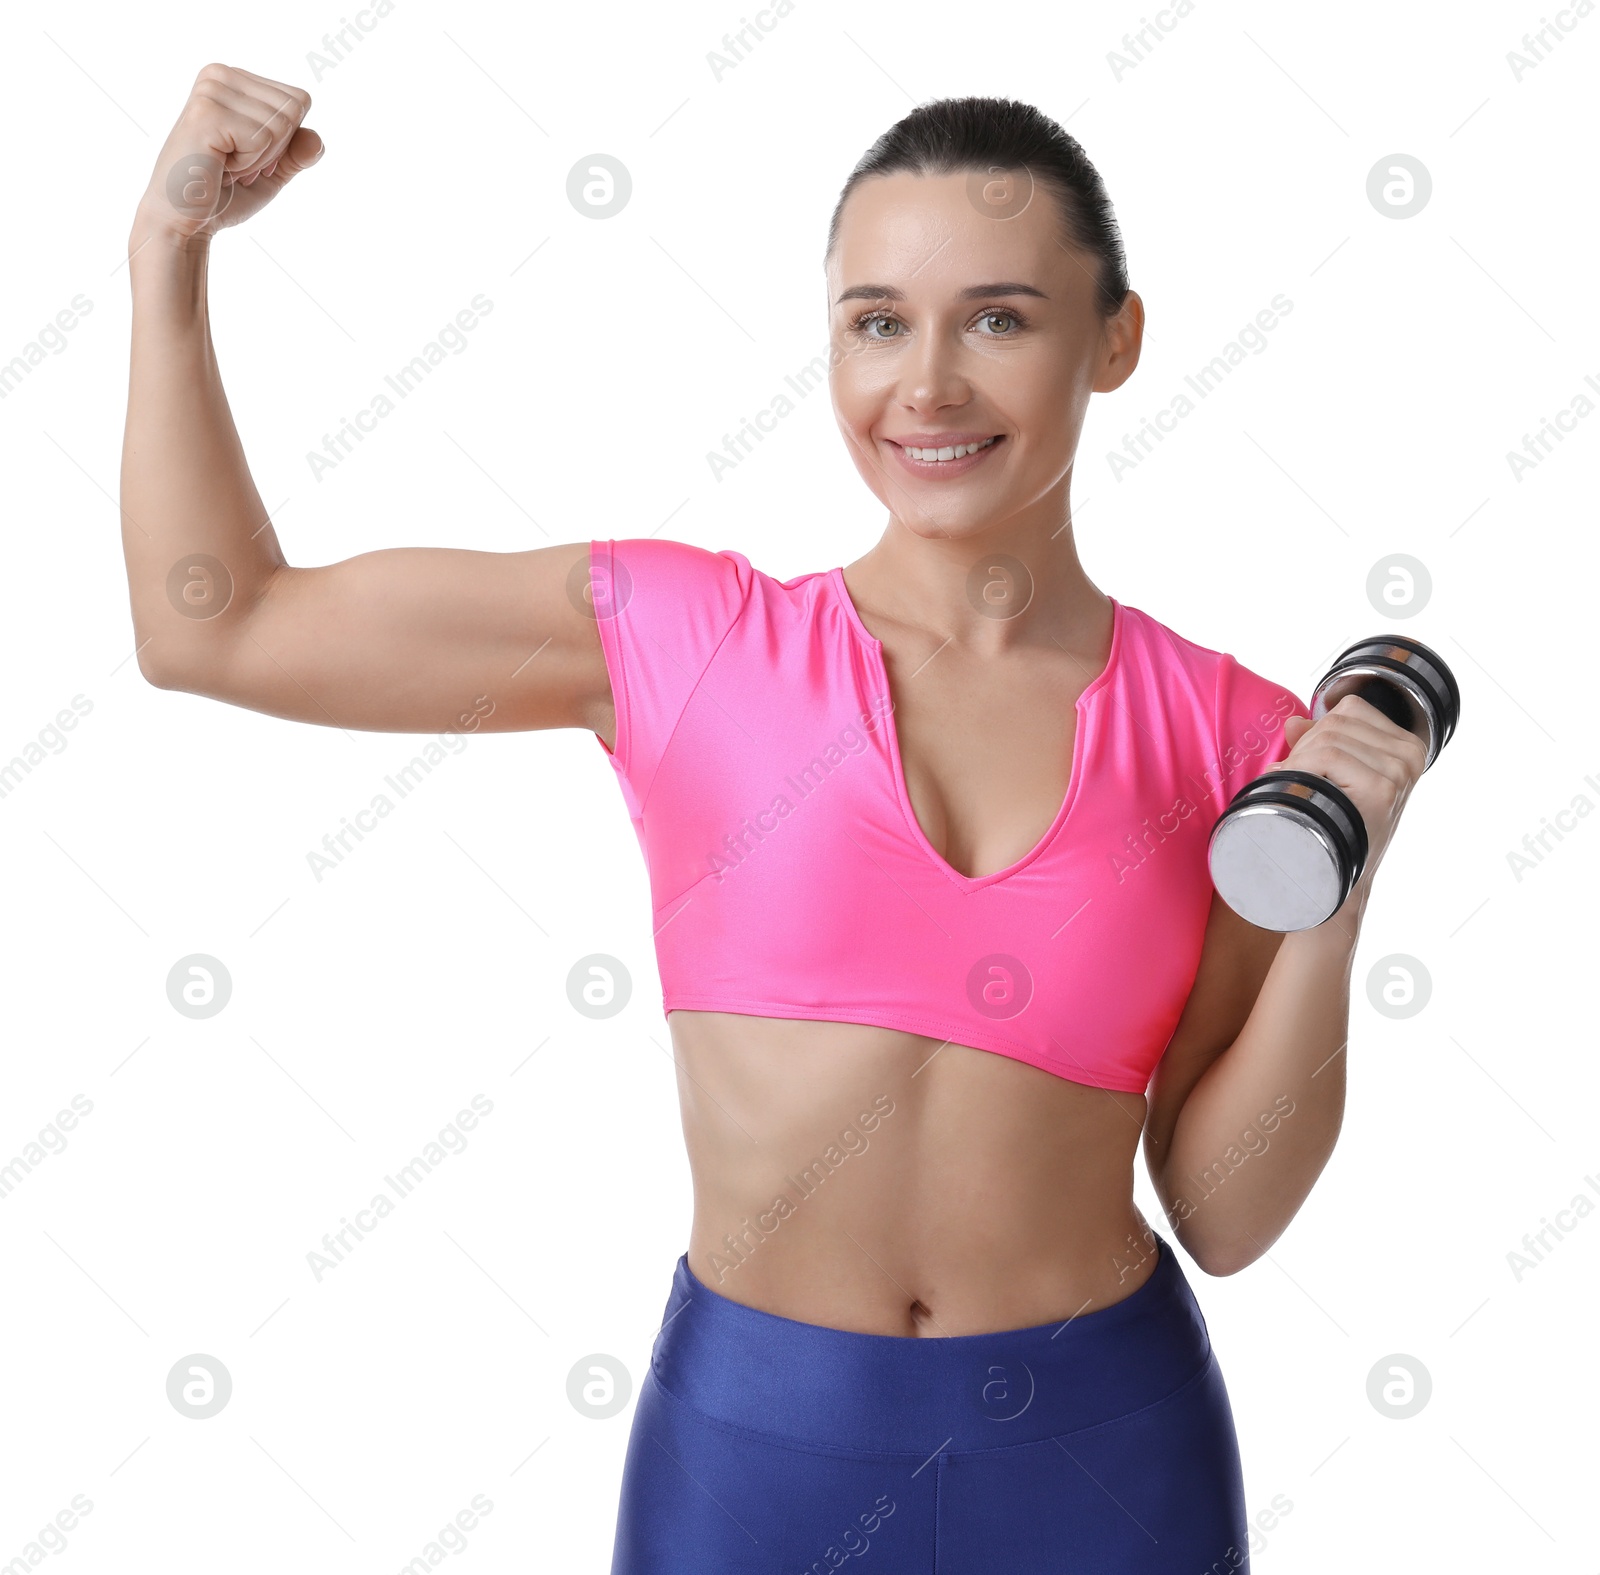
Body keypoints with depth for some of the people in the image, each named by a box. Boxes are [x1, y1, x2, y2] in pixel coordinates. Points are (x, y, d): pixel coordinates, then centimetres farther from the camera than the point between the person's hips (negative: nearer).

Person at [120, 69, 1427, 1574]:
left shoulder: (1235, 741, -4)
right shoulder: (684, 640, -7)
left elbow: (1224, 1215, -1)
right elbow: (214, 628, -1)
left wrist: (1330, 911, -14)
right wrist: (174, 244, -2)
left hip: (1106, 1448, 1)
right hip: (752, 1443, 0)